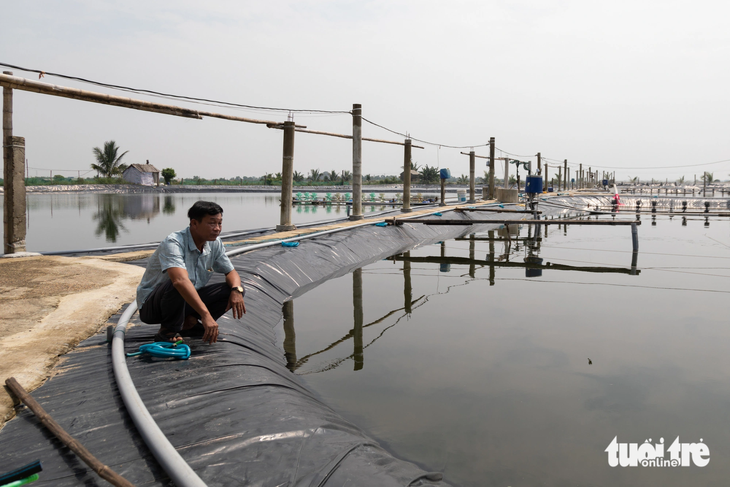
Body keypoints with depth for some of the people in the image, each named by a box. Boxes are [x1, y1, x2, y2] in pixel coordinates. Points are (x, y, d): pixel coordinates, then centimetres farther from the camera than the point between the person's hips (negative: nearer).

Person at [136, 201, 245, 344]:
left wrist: (236, 290, -20)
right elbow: (180, 281, -44)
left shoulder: (215, 243, -4)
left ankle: (187, 323, 0)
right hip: (150, 306, -7)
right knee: (176, 285, -38)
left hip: (187, 301, 7)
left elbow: (231, 272, 5)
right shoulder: (173, 243, -28)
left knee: (232, 290, -9)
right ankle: (168, 332, -15)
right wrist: (205, 315, -53)